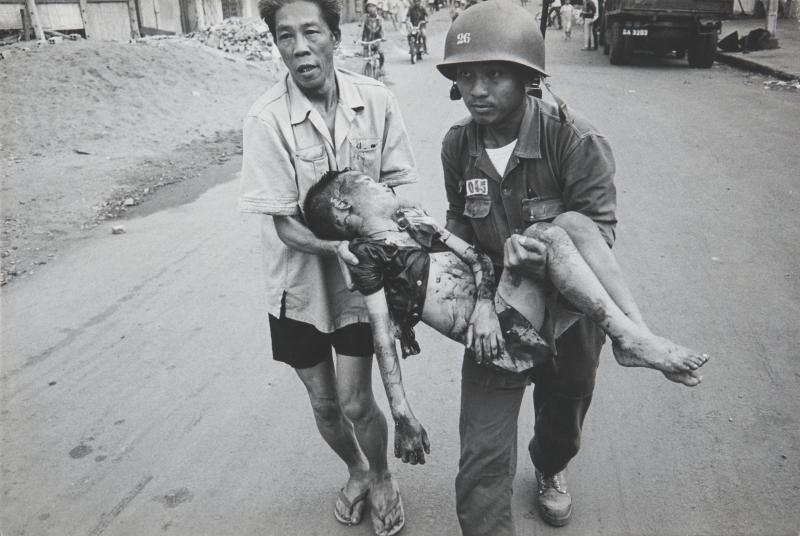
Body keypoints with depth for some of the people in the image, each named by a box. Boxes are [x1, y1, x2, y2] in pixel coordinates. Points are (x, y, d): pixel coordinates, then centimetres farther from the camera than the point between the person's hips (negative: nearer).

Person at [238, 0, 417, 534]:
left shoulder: (376, 101, -11)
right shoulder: (266, 120, -17)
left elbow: (397, 185, -2)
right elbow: (284, 225, -16)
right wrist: (333, 246, -33)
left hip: (361, 277, 0)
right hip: (300, 281, 0)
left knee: (356, 404, 1)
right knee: (324, 405, 15)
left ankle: (381, 477, 34)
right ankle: (356, 472, 46)